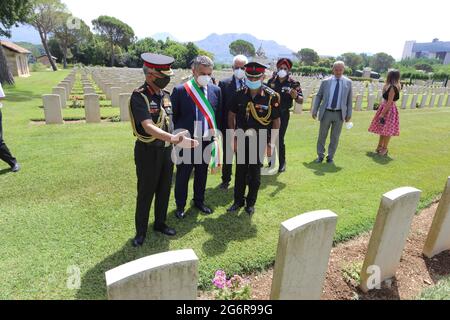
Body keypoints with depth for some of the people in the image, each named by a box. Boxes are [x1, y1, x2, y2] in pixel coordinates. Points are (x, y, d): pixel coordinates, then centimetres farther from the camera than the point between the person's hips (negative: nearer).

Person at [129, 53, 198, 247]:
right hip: (148, 151, -6)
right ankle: (141, 231, 26)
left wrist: (173, 144, 13)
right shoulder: (139, 96, -16)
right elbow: (148, 126, -28)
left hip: (166, 150, 7)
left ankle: (160, 223, 37)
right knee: (145, 193, 6)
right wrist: (173, 138, -40)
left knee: (164, 190, 17)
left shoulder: (165, 95, 6)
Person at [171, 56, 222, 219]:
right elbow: (173, 116, -3)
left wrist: (216, 136, 4)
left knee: (202, 174, 17)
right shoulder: (180, 90, -9)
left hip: (207, 141, 4)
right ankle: (180, 205, 29)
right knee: (182, 175, 10)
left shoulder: (216, 90, 2)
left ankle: (199, 201, 38)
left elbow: (218, 115, 8)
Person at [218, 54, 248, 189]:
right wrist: (219, 127, -9)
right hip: (228, 126, -1)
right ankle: (226, 180, 31)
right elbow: (220, 107, -6)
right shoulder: (224, 84, -5)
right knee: (227, 154, 14)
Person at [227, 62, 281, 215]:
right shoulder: (240, 94, -5)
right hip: (241, 139, 2)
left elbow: (276, 121, -5)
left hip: (259, 141, -2)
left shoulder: (271, 96, -11)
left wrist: (272, 143, -8)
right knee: (240, 171, 12)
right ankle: (238, 201, 29)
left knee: (255, 173, 10)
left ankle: (251, 203, 28)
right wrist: (233, 137, 1)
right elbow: (231, 115, 5)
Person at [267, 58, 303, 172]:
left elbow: (301, 101, -10)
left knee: (280, 139, -2)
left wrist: (295, 96, -31)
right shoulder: (271, 81, 2)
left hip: (283, 114, -3)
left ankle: (282, 163, 16)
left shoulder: (294, 83, -6)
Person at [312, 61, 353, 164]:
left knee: (335, 137, 7)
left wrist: (349, 114, 3)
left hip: (340, 114, 0)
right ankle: (320, 155, 24)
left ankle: (330, 156, 22)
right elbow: (318, 96, 5)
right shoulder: (326, 81, 1)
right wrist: (314, 111, 1)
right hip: (326, 112, 0)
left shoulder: (348, 82, 3)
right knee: (322, 135, 8)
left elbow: (349, 99, 6)